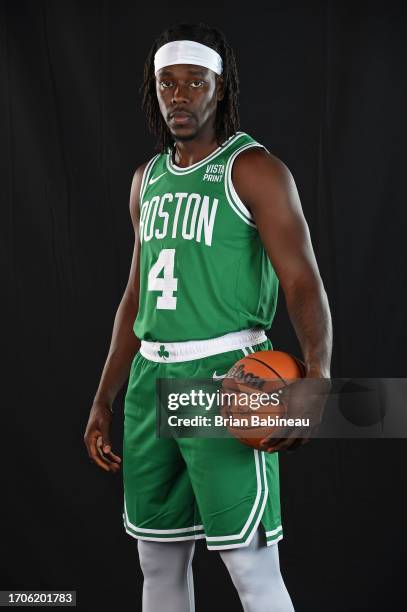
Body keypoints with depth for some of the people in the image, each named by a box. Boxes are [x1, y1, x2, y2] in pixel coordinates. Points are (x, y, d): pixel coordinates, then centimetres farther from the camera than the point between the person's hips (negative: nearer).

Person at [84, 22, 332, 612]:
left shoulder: (254, 169, -7)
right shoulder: (148, 179, 15)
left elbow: (303, 282, -15)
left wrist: (316, 381, -31)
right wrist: (103, 401, 19)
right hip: (151, 378, 7)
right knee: (159, 560, 13)